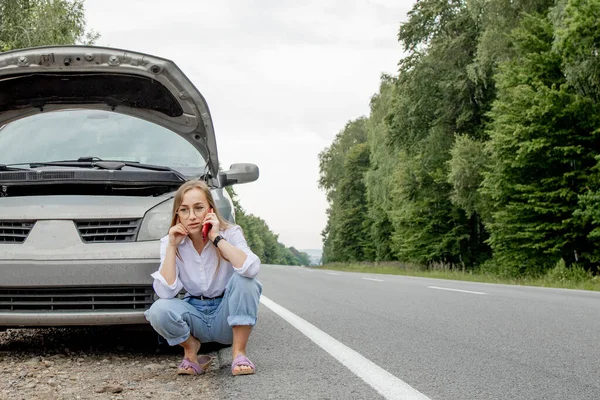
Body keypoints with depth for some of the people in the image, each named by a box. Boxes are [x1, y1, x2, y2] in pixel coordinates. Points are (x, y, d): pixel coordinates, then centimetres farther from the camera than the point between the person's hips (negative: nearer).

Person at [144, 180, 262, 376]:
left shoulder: (230, 233, -12)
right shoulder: (170, 243, -6)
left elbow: (251, 269, -33)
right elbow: (166, 292, -20)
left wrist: (217, 238, -29)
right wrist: (172, 246, -20)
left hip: (226, 315, -1)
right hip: (195, 315, 2)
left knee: (243, 280, -31)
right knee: (159, 310, -29)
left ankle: (239, 352, -17)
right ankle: (191, 349, 3)